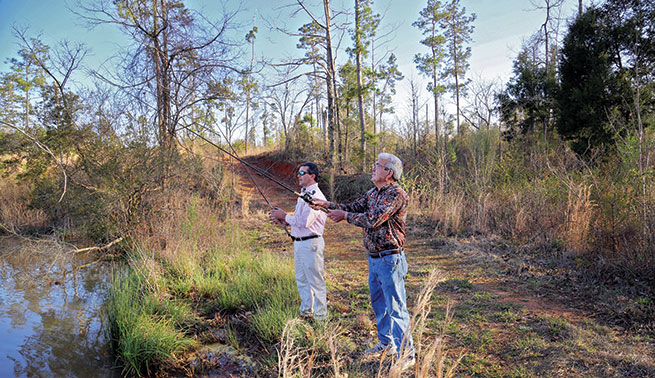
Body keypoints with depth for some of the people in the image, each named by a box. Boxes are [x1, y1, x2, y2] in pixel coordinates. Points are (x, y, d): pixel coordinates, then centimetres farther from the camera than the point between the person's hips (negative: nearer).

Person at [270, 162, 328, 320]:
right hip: (298, 243, 10)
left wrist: (284, 216, -11)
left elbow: (304, 221, -23)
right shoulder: (303, 194, 16)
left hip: (311, 243, -10)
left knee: (315, 281, 0)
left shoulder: (316, 196, -16)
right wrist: (281, 220, 7)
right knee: (301, 280, 18)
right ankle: (306, 312, 31)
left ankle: (320, 316, 11)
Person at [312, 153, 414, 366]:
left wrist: (344, 215, -14)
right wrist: (326, 204, 3)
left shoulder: (396, 194, -18)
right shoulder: (373, 194, 12)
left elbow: (372, 220, -25)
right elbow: (354, 208, 14)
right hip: (374, 259, 9)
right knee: (378, 304, 19)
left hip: (389, 259, -9)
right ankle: (386, 343, 35)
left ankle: (406, 355, 9)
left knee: (396, 308, -2)